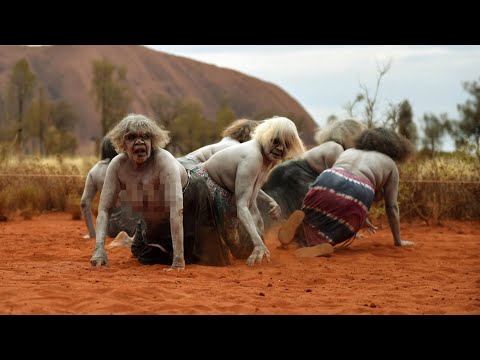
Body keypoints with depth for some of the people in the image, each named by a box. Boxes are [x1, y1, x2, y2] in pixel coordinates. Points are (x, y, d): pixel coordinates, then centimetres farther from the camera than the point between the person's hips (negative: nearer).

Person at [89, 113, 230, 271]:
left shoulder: (165, 161, -37)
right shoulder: (117, 165, -24)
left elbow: (176, 210, -43)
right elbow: (104, 209, -22)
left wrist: (178, 259, -48)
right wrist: (99, 248, -38)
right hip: (152, 221, 4)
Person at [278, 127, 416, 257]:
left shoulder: (348, 152, 39)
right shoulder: (390, 163, 28)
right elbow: (392, 206, 26)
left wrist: (362, 219, 59)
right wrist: (398, 241, 35)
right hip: (358, 195, -3)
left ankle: (301, 217, -11)